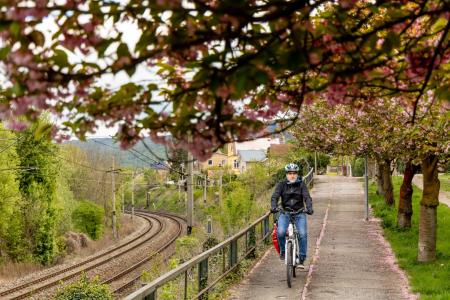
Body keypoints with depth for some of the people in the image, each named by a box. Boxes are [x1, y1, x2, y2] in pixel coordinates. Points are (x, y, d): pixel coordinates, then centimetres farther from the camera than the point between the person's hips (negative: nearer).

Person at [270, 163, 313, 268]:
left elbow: (307, 197, -11)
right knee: (281, 232, -23)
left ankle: (302, 259, -5)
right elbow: (275, 196, -10)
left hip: (299, 213, 0)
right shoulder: (281, 184, 1)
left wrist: (309, 208, -31)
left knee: (303, 234, -17)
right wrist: (273, 207, -30)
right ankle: (282, 251, 4)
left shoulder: (301, 185, 0)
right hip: (285, 213, 0)